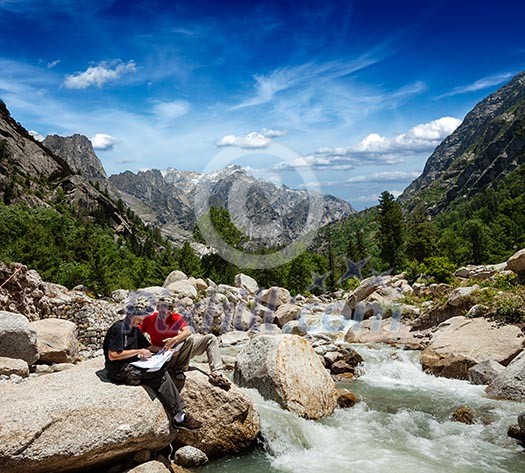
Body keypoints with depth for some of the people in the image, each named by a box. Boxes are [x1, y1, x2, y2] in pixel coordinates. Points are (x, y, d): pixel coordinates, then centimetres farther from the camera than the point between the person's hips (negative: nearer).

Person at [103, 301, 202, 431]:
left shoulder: (134, 329, 17)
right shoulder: (119, 328, -13)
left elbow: (147, 346, 25)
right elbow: (112, 355, -20)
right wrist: (138, 351, -17)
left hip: (132, 367, 9)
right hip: (120, 371, -9)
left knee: (161, 371, -16)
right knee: (160, 374, -22)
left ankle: (178, 417, -22)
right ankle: (178, 417, -17)